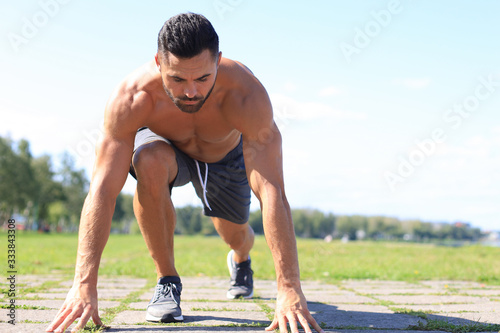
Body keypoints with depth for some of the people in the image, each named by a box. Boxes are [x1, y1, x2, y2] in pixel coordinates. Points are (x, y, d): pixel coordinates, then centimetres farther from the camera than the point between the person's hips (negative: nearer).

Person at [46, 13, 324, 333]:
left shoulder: (247, 95, -42)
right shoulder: (132, 98, -40)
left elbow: (271, 191, -47)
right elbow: (103, 190, -41)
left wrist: (289, 288, -52)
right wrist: (84, 285, -48)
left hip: (226, 156, 1)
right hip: (168, 147, -1)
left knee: (235, 233, 10)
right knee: (149, 163, -35)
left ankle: (241, 258, 53)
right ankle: (167, 279, -13)